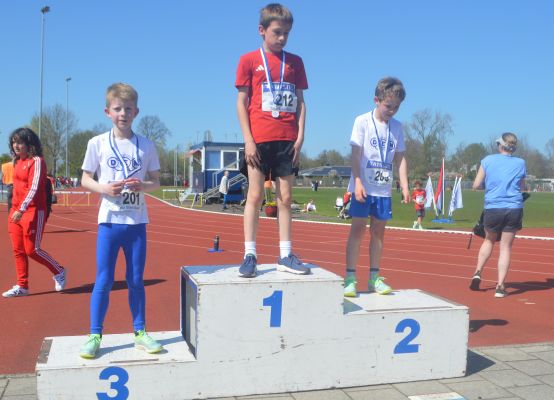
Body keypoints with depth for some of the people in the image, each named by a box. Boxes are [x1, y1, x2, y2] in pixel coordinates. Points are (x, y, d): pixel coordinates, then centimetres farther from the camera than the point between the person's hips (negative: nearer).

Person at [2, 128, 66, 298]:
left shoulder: (36, 161, -12)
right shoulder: (18, 162, 14)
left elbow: (34, 189, -21)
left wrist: (21, 210, -28)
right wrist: (14, 210, 17)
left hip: (33, 211, -8)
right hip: (17, 210, 8)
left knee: (32, 250, -6)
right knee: (18, 250, 7)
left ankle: (59, 271, 15)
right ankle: (22, 286, 15)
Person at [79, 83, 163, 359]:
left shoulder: (146, 145, 3)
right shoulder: (98, 143, 0)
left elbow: (156, 181, 7)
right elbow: (85, 180, 4)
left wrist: (143, 186, -15)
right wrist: (104, 188, -15)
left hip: (137, 222, 1)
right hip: (109, 220, -1)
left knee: (136, 280, 9)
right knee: (104, 281, 0)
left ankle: (140, 332, 21)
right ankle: (94, 336, 13)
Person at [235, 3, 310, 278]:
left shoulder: (295, 62, 12)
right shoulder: (249, 60, 3)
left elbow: (300, 102, 11)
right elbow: (242, 103, 1)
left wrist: (300, 136, 1)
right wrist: (248, 139, -8)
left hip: (287, 140, 3)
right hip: (259, 139, -3)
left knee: (285, 197, 5)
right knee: (255, 195, -1)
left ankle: (285, 255, 11)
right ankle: (249, 255, 4)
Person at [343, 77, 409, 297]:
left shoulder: (396, 127, 8)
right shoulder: (363, 121, -4)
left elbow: (400, 158, 10)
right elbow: (355, 154, -9)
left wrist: (404, 186, 0)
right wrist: (358, 183, -18)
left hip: (384, 188, 4)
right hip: (363, 186, -4)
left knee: (378, 231, 9)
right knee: (358, 229, -4)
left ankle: (374, 277, 17)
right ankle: (350, 277, 0)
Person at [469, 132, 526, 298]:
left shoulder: (488, 160, 0)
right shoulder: (520, 163, 5)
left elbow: (476, 185, 2)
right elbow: (522, 188, 15)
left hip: (492, 208, 0)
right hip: (514, 209, 0)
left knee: (489, 240, 23)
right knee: (506, 246, 4)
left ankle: (477, 273, 14)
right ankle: (500, 286, 2)